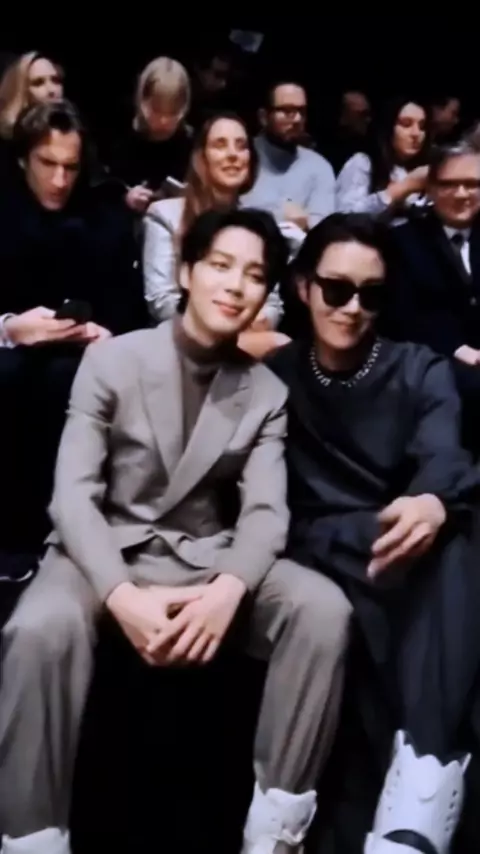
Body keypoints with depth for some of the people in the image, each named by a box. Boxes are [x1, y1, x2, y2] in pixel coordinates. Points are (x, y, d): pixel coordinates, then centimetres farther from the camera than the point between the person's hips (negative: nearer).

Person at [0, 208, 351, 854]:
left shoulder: (267, 392, 6)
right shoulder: (112, 360, -2)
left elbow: (265, 509, -4)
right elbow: (73, 494, -10)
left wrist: (229, 590, -28)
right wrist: (122, 596, -28)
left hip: (207, 557, 3)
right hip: (109, 552, -2)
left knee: (323, 607, -25)